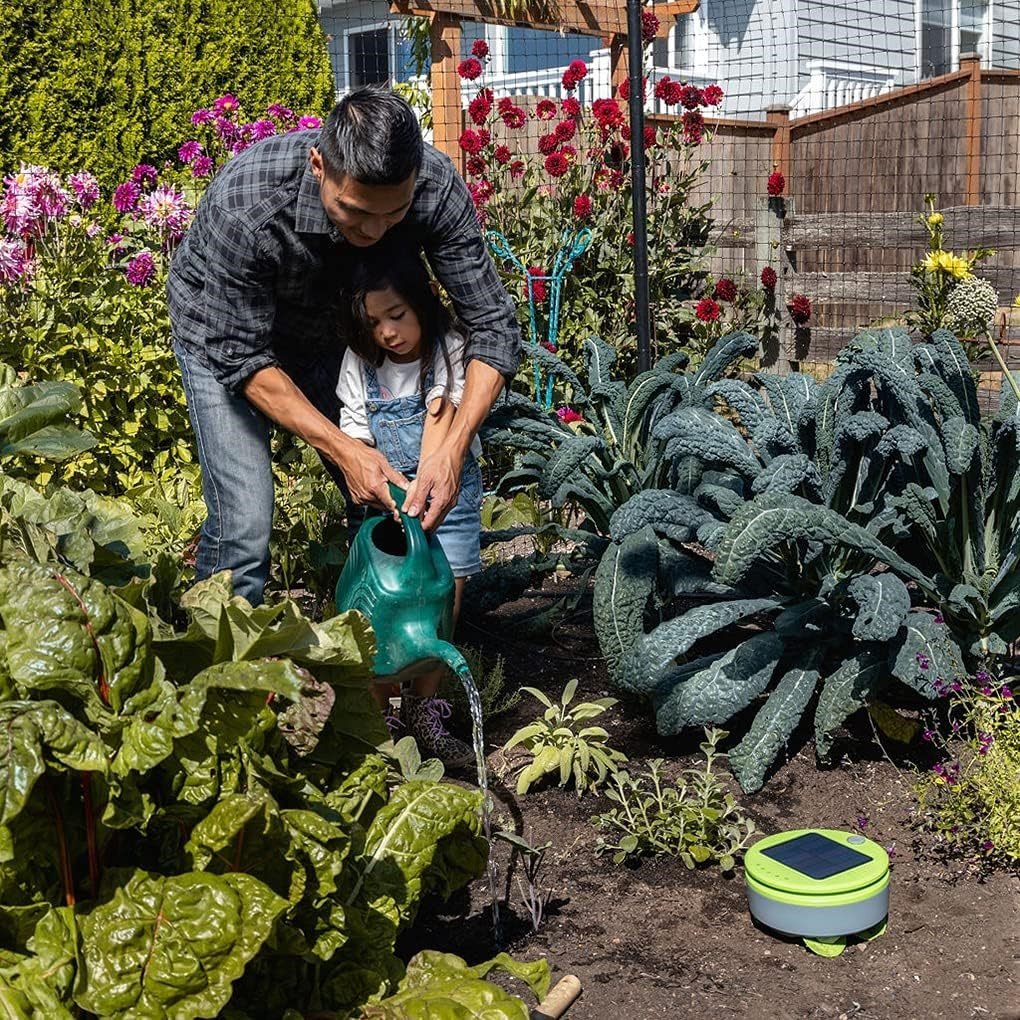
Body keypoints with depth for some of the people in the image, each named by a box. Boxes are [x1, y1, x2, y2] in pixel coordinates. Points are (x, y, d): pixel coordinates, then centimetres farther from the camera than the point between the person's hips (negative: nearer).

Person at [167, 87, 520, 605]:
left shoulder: (436, 188, -31)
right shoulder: (244, 205, -39)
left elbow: (493, 326, -24)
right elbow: (241, 356, -28)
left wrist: (452, 450, -37)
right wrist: (341, 448, -35)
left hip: (332, 325, 4)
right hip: (224, 330, -3)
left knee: (391, 504, 0)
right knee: (243, 529, -16)